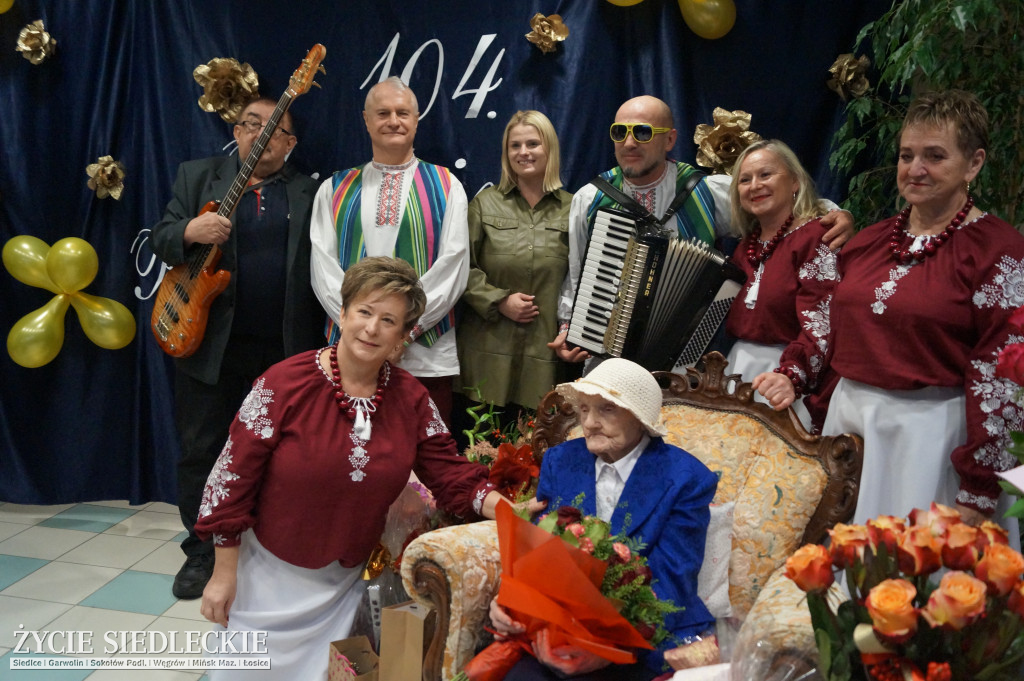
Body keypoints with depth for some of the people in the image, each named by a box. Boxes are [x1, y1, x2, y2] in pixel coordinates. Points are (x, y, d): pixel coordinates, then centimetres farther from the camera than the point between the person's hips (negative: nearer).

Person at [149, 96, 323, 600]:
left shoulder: (308, 193, 7)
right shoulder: (196, 176, 9)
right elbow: (160, 238, 5)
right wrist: (187, 232, -18)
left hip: (284, 350, 0)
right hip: (209, 345, 1)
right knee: (201, 449, 7)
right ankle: (201, 552, 23)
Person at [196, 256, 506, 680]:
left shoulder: (412, 400, -5)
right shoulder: (286, 384, -17)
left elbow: (453, 476, -6)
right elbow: (233, 478, -13)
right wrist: (223, 576, -10)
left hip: (345, 582, 3)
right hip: (270, 574, -2)